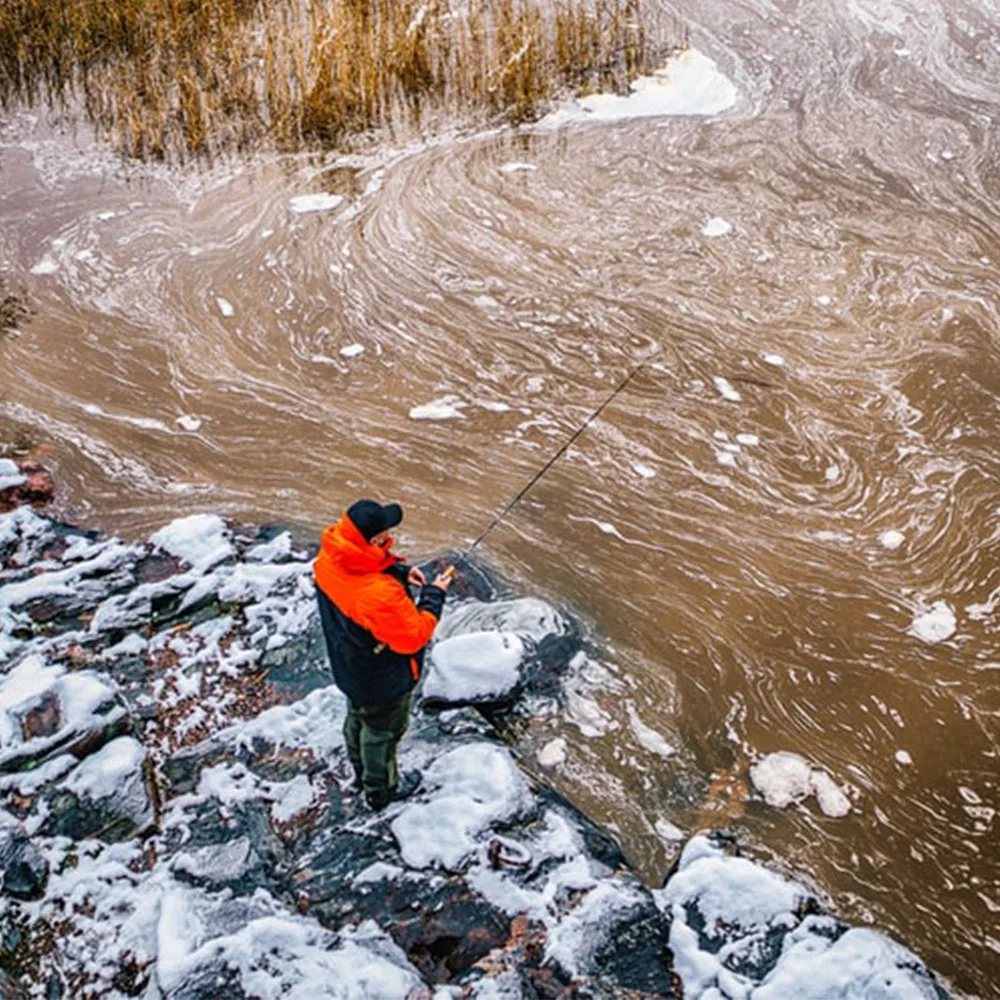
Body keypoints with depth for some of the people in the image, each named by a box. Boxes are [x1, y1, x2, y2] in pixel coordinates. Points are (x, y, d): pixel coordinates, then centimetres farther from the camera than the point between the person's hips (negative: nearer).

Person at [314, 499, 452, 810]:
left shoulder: (329, 557, -20)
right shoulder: (380, 595, -44)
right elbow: (413, 637, -28)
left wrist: (400, 572, -8)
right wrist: (434, 596, -19)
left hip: (348, 667, 7)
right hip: (382, 680, -7)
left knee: (358, 718, 31)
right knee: (382, 731, 21)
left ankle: (362, 772, 58)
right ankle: (380, 789, 47)